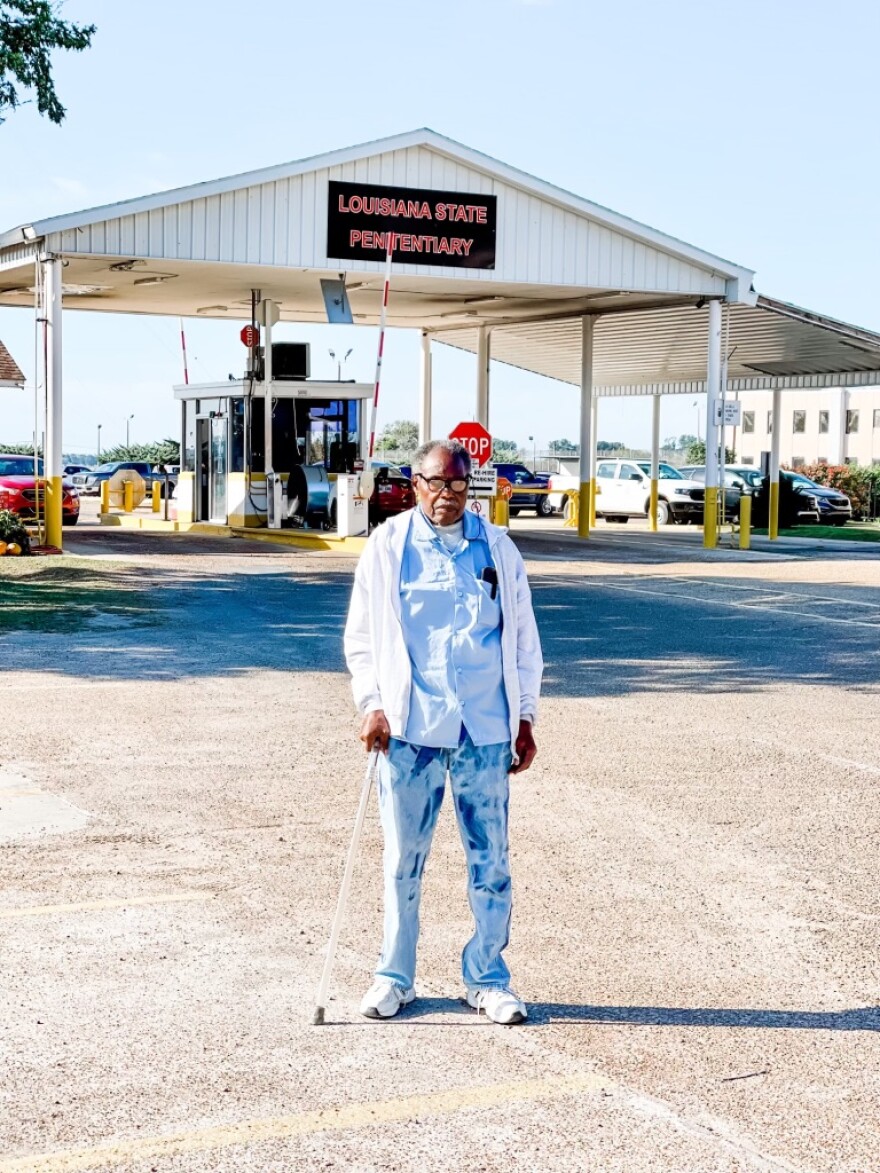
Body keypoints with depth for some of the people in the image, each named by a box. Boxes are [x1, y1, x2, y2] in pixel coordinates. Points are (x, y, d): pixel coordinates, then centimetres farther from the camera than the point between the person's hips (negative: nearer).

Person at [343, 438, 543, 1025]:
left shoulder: (498, 548, 8)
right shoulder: (387, 547, 4)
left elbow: (524, 638, 12)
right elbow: (361, 635, 6)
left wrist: (525, 718, 8)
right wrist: (372, 703, -6)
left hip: (486, 729, 1)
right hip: (409, 728, -1)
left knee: (491, 858, 5)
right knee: (404, 858, 7)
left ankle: (488, 978, 17)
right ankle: (395, 976, 20)